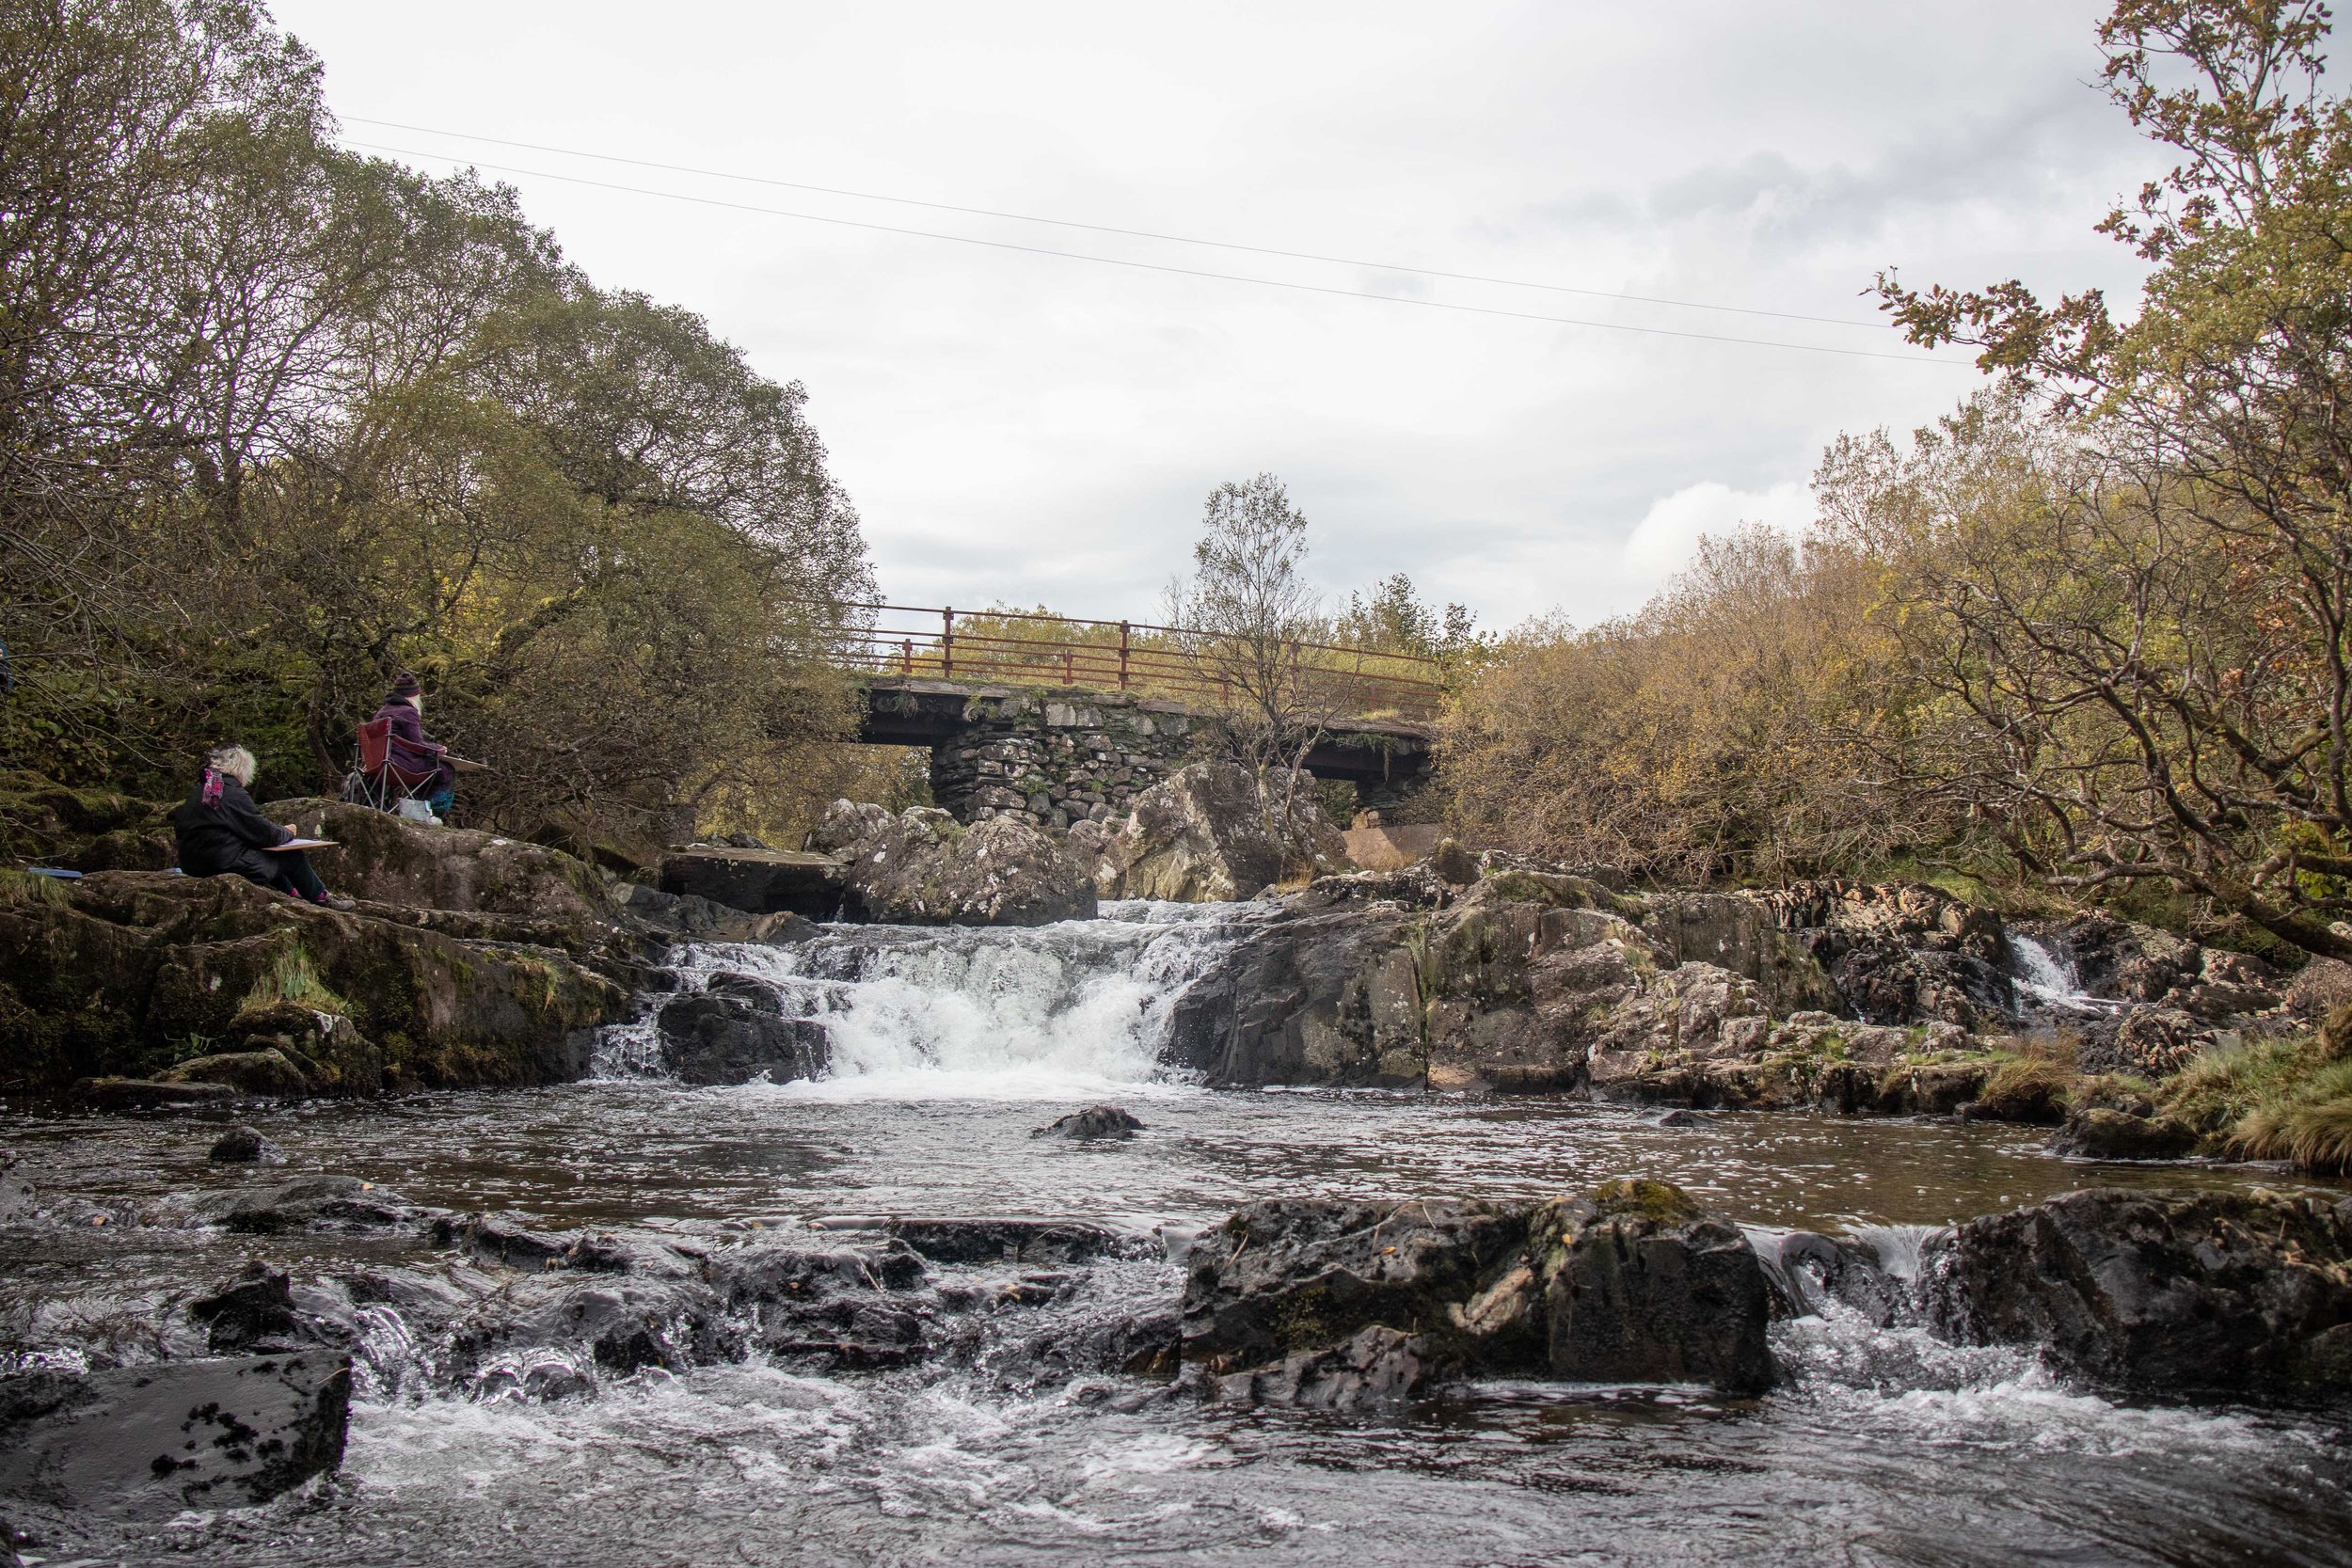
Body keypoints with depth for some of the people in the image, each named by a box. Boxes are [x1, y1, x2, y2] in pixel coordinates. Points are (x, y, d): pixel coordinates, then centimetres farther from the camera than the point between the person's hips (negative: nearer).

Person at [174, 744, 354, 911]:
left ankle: (294, 896, 33)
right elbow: (265, 833, -15)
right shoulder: (232, 794, -17)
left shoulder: (198, 792, 9)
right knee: (294, 857, 4)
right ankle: (322, 899, 21)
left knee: (269, 855, 28)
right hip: (228, 865, -9)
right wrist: (287, 832, 8)